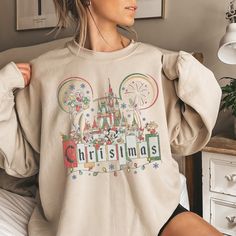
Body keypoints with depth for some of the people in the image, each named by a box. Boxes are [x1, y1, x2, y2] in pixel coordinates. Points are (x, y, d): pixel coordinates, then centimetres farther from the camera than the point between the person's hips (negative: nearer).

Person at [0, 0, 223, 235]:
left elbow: (182, 141, 8)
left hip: (154, 212, 2)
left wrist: (194, 80, -4)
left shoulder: (156, 62, -1)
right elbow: (21, 160, 3)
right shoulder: (44, 70, -4)